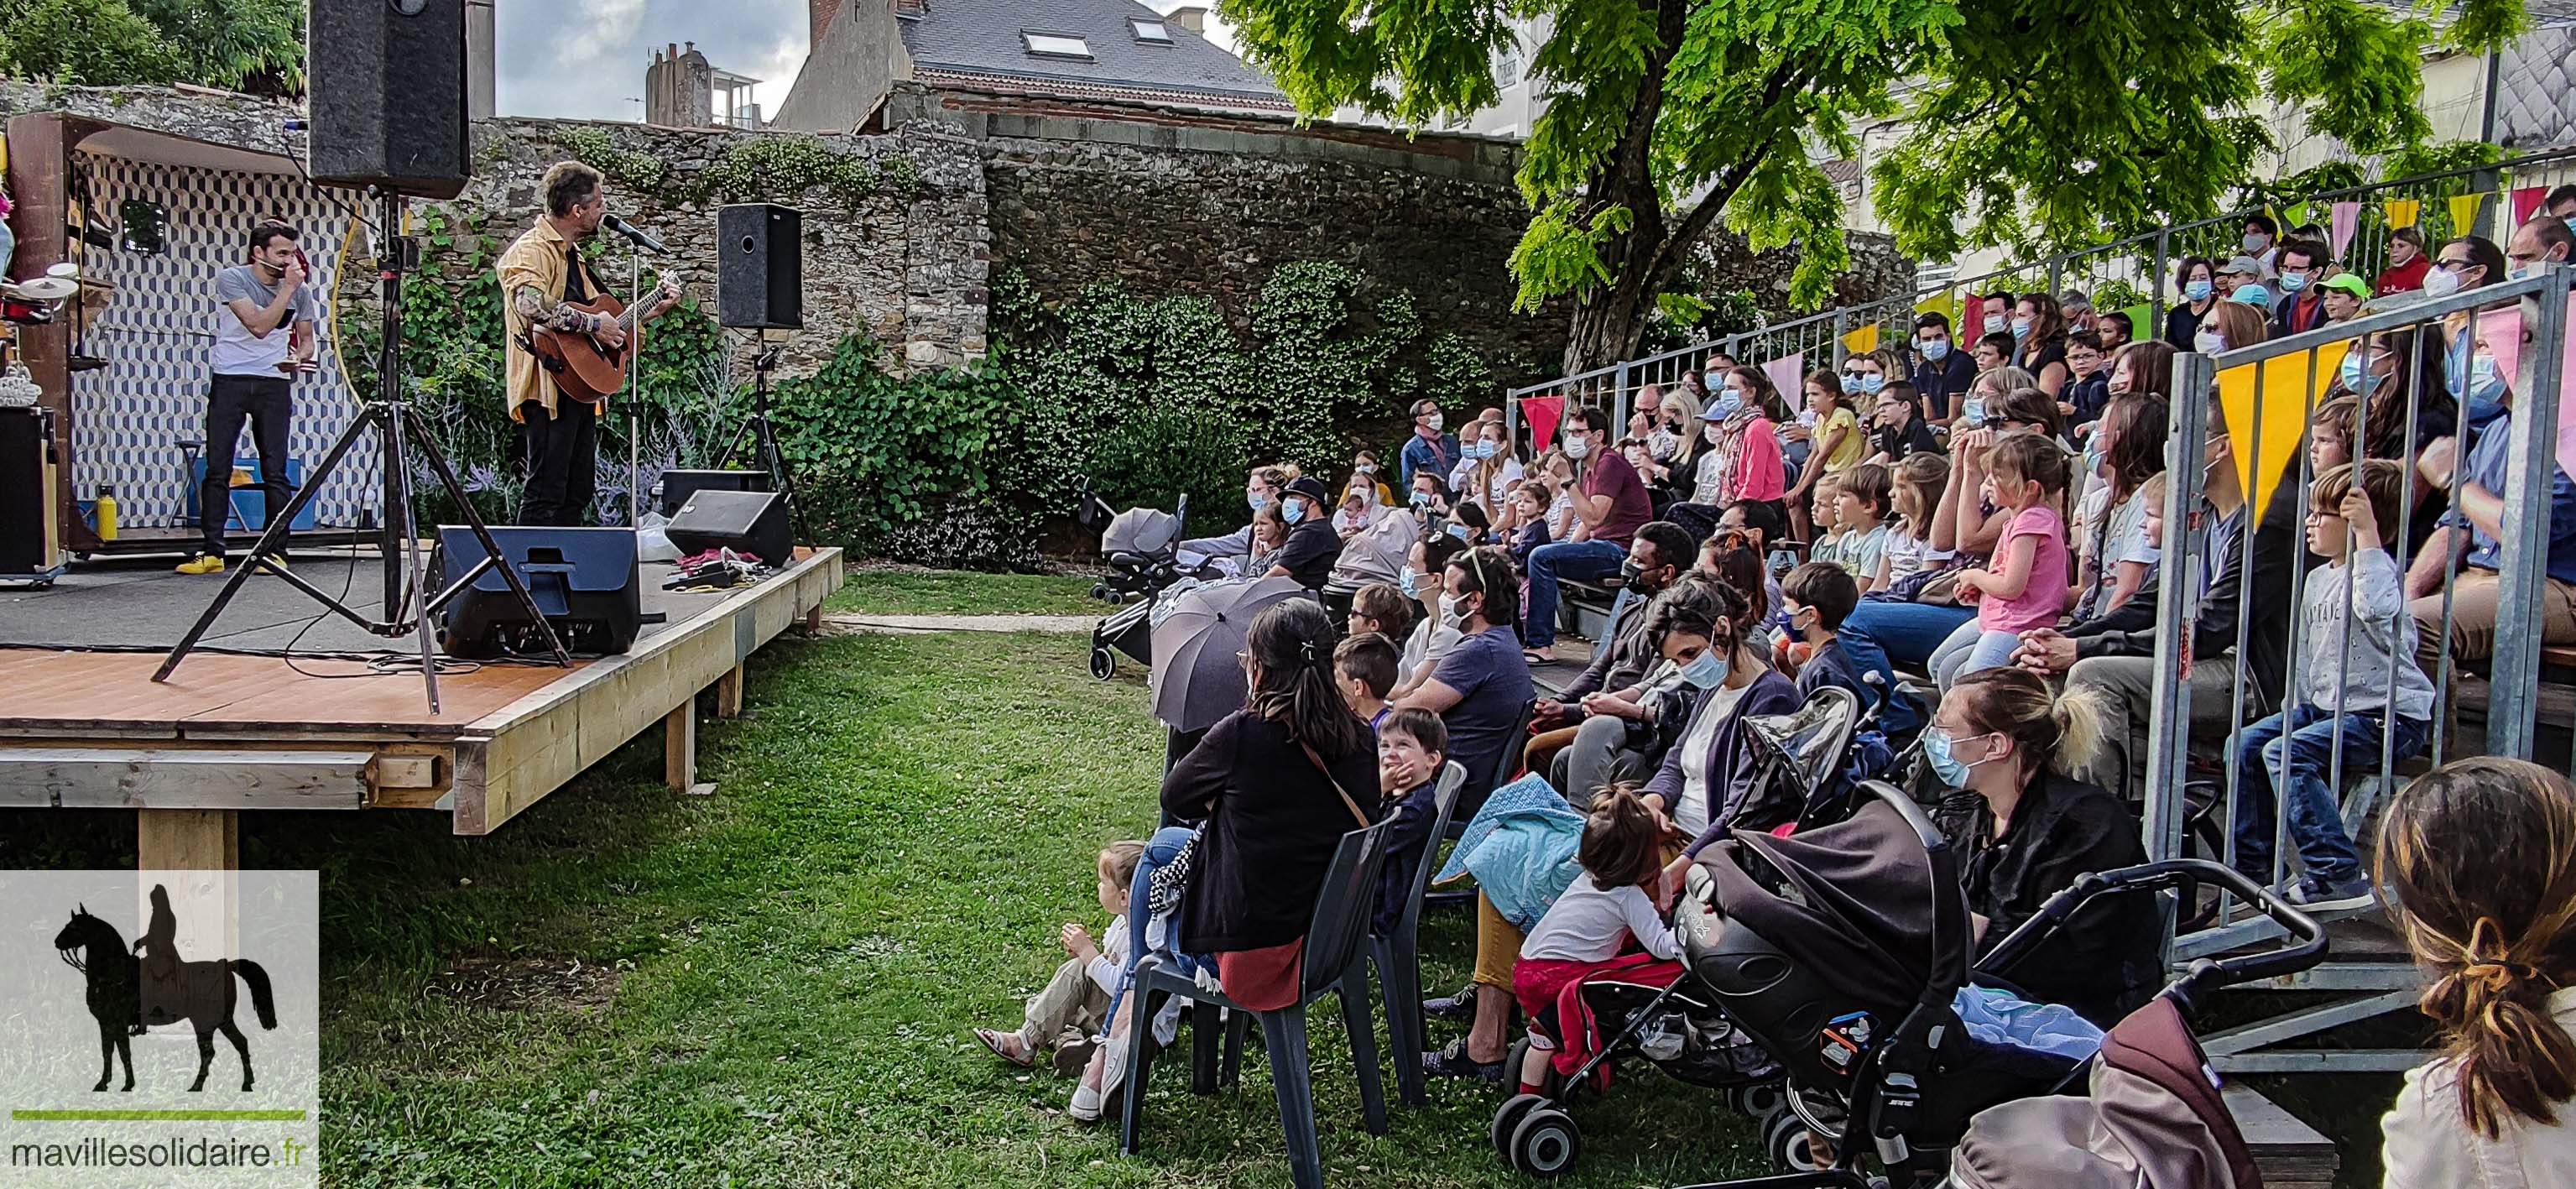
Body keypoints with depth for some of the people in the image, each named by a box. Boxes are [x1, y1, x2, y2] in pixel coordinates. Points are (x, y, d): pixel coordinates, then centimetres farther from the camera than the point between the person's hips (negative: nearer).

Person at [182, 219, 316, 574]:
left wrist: (297, 358, -6)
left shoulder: (299, 291, 5)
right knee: (217, 469, -1)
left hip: (274, 384, 2)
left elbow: (306, 340, 15)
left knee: (275, 472, -3)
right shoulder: (231, 279, -6)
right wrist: (287, 289, -16)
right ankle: (212, 551, 3)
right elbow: (259, 325, -18)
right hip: (229, 381, -2)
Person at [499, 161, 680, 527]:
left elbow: (603, 317, 27)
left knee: (579, 491, 12)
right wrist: (591, 324, -22)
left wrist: (652, 311, 20)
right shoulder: (531, 250, -10)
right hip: (550, 389, -10)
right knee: (546, 491, -10)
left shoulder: (572, 253, 22)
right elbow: (532, 306, -30)